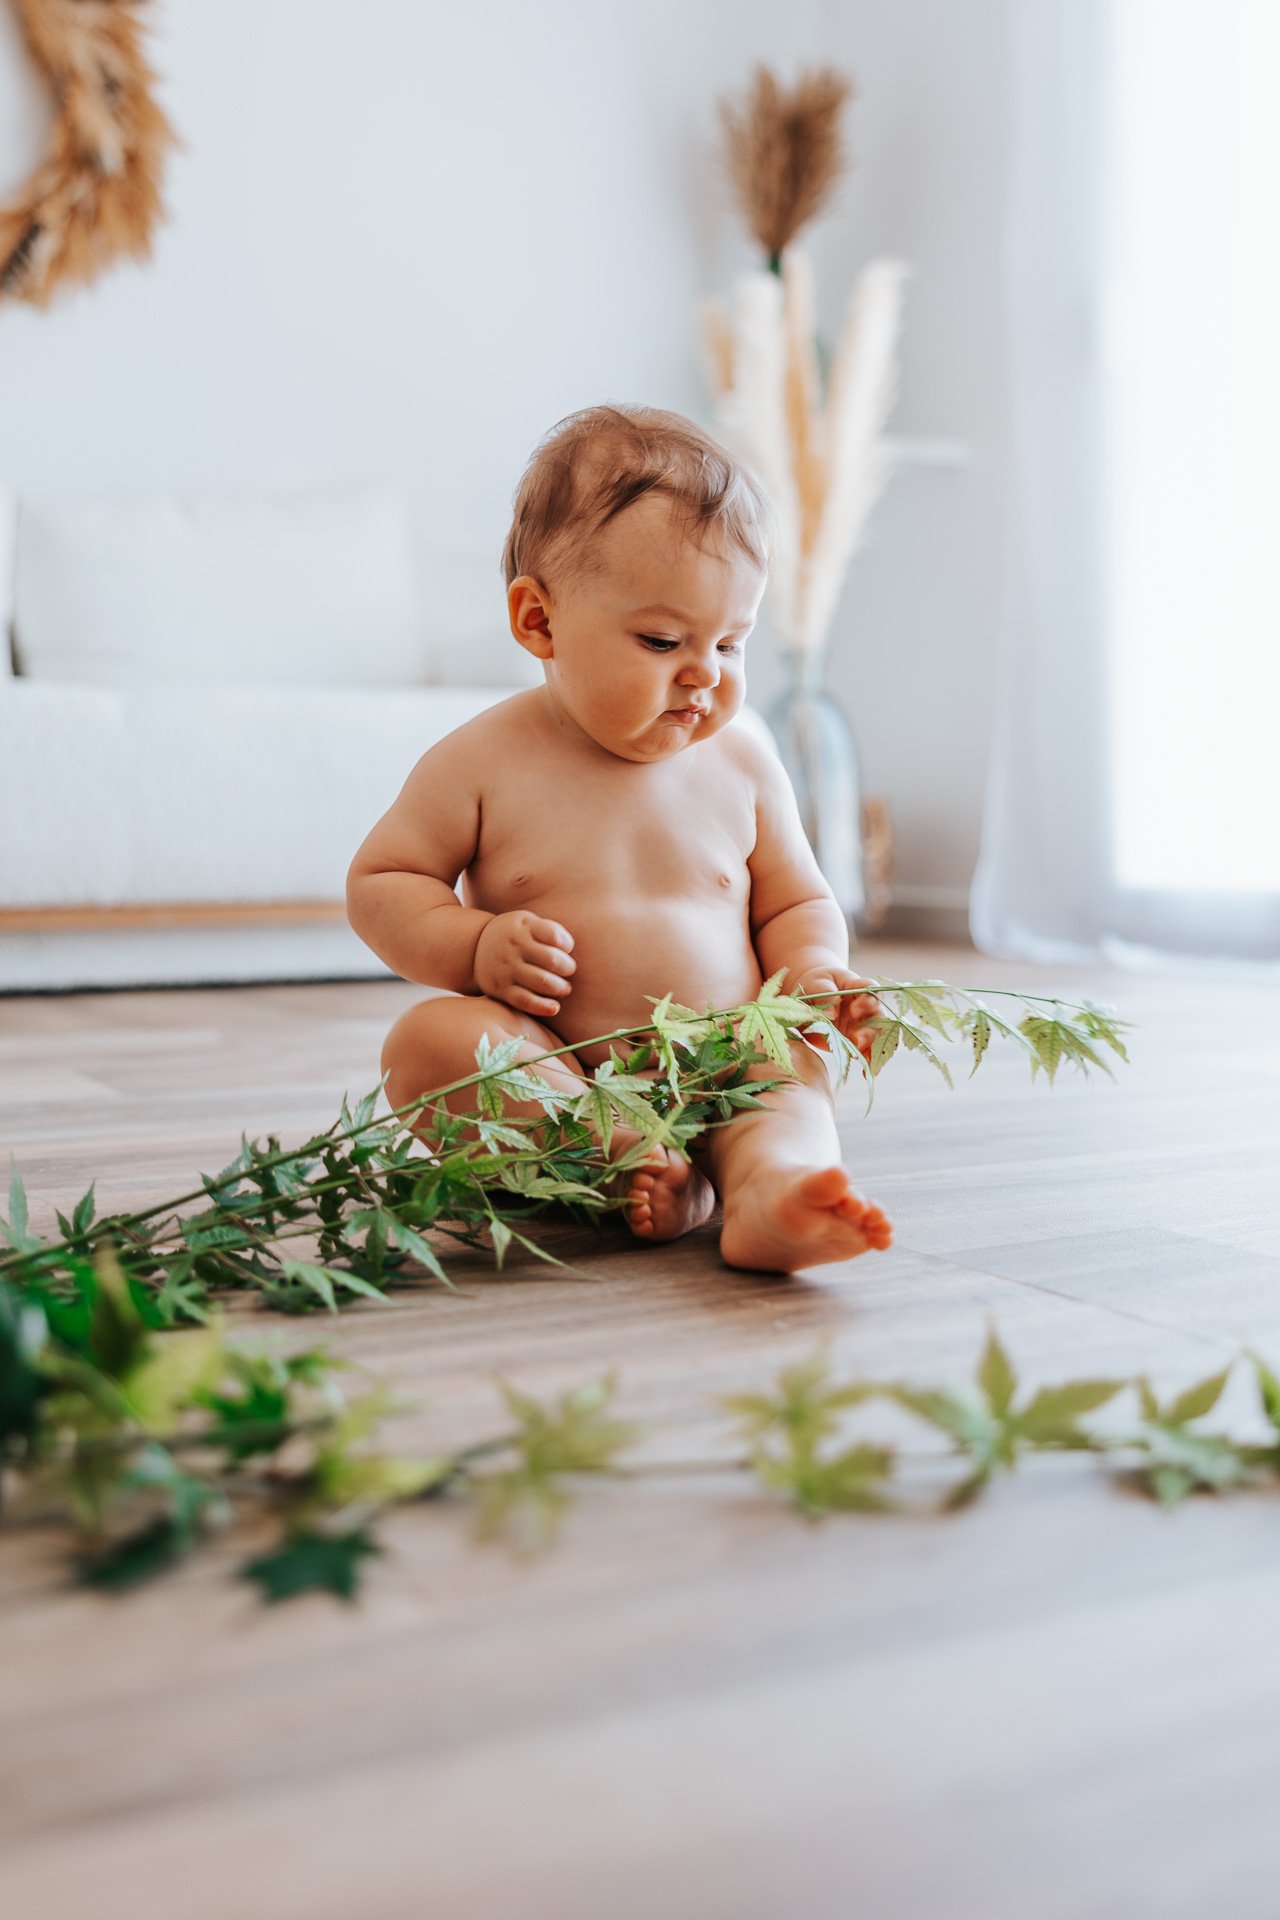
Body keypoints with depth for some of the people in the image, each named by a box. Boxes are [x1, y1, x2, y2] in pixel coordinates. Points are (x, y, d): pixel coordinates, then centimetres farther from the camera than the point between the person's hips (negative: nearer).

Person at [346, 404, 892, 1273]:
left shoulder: (743, 766, 5)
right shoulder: (486, 761, -3)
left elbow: (796, 905, 15)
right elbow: (380, 882, 3)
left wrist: (812, 973, -8)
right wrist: (475, 946, -16)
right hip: (546, 1073, -2)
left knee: (795, 1075, -24)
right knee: (429, 1040, -27)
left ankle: (771, 1193, -53)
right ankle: (637, 1171, -36)